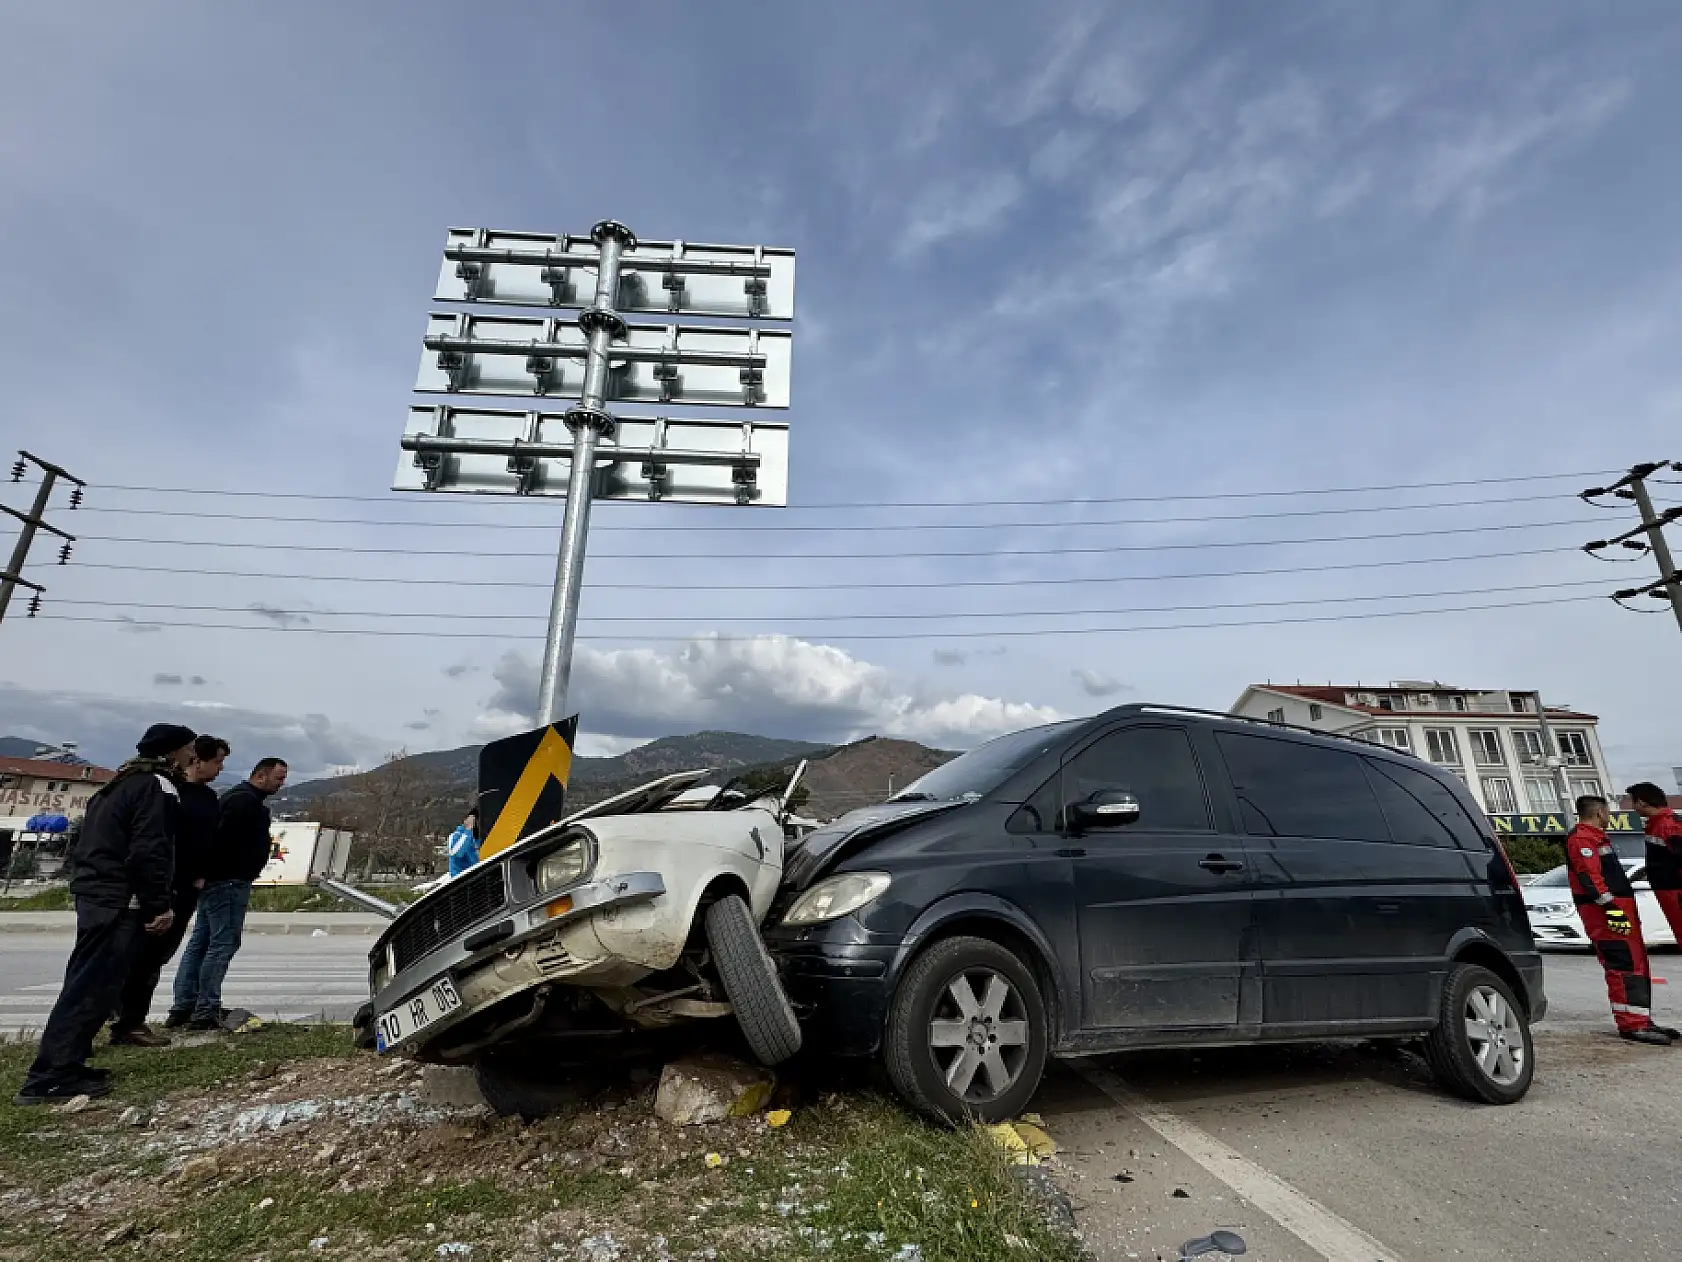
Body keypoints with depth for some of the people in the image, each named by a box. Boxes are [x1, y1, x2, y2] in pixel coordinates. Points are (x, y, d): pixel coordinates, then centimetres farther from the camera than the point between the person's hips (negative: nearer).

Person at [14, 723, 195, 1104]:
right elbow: (149, 852, -21)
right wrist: (160, 905, -16)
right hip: (119, 901, -10)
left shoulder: (124, 782, 18)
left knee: (87, 983, 15)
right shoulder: (159, 787, -14)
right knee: (93, 987, -8)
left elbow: (104, 841, 20)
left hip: (97, 893, 10)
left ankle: (63, 1066, 21)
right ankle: (51, 1077, -8)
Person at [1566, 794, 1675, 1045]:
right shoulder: (1582, 838, -13)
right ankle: (1633, 1025, -14)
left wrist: (1626, 909, 28)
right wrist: (1610, 906, -26)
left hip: (1619, 908, 11)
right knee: (1626, 966, -13)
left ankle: (1641, 1021, 22)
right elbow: (1589, 875, -22)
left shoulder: (1595, 837, 24)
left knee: (1637, 964, 15)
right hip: (1606, 911, -11)